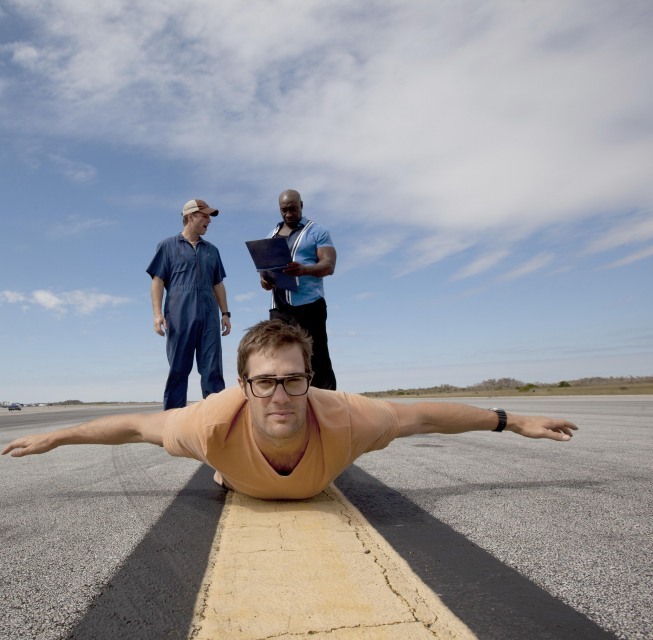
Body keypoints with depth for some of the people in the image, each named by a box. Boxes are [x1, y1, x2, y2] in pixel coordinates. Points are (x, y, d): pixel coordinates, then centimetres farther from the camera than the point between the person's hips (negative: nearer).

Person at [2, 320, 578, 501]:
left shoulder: (344, 419, -47)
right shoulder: (217, 422, -47)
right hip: (244, 484, 0)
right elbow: (136, 425, -28)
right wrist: (53, 437, -13)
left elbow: (424, 415, -31)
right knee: (225, 475, 35)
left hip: (315, 487, 1)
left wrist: (512, 421, -20)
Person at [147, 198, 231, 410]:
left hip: (209, 317, 4)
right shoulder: (168, 246, 8)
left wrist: (225, 313, 12)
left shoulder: (212, 250, 20)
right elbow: (158, 281, 2)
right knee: (178, 369, 0)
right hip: (179, 317, -3)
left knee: (213, 369, -1)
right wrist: (157, 313, -8)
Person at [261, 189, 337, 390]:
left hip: (308, 306, -5)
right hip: (279, 308, 5)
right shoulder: (272, 234, 21)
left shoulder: (316, 231, 4)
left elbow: (329, 265, -7)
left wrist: (304, 270, -28)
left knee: (317, 362, -6)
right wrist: (264, 278, -4)